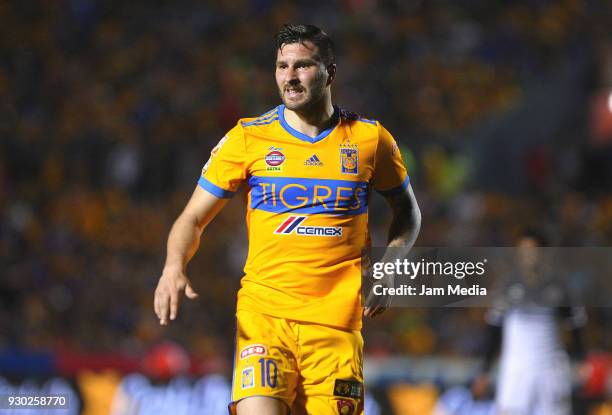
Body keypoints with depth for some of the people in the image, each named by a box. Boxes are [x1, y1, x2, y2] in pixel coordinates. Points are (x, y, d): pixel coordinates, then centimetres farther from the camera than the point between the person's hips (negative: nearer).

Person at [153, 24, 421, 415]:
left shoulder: (370, 138, 7)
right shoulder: (247, 138, 4)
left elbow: (408, 212, 21)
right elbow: (193, 218, 7)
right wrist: (174, 268, -13)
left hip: (336, 320, 1)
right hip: (263, 313, -1)